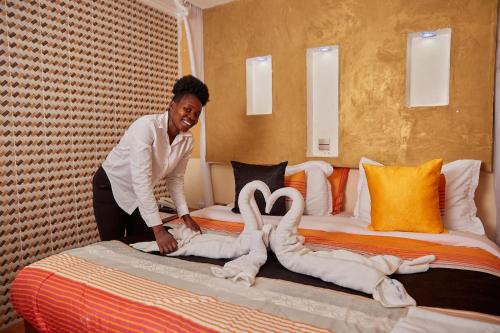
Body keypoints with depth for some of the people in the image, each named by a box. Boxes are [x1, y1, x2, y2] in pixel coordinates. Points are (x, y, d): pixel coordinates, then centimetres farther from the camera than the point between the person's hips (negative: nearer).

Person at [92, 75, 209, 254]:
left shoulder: (187, 140, -12)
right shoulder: (146, 126, -32)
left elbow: (175, 179, 0)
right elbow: (141, 180, -36)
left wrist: (185, 215, -6)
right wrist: (158, 229, -38)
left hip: (140, 192, 6)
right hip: (110, 187, -5)